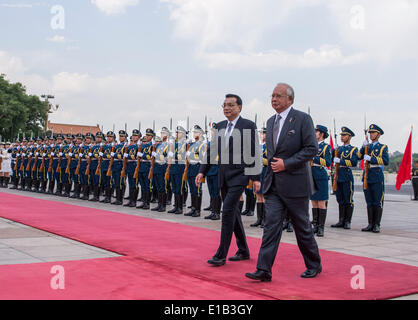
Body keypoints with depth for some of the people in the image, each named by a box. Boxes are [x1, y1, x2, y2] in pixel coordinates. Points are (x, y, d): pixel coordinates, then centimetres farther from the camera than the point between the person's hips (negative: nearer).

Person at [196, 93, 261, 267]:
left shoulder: (248, 126, -5)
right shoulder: (219, 126, 12)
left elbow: (254, 153, -8)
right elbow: (212, 151, 14)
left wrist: (256, 178, -11)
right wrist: (202, 172, 6)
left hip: (239, 175, -7)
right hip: (224, 176, 7)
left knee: (228, 211, -13)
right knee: (233, 213, 12)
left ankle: (221, 255, -8)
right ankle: (243, 251, 25)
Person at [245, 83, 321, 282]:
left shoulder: (302, 119, -7)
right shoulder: (271, 121, 14)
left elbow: (312, 148, -12)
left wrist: (286, 164, -16)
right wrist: (272, 164, 10)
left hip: (295, 183, -5)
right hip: (273, 183, 5)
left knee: (302, 227, 6)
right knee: (271, 224, -3)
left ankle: (314, 265, 25)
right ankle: (264, 270, -4)